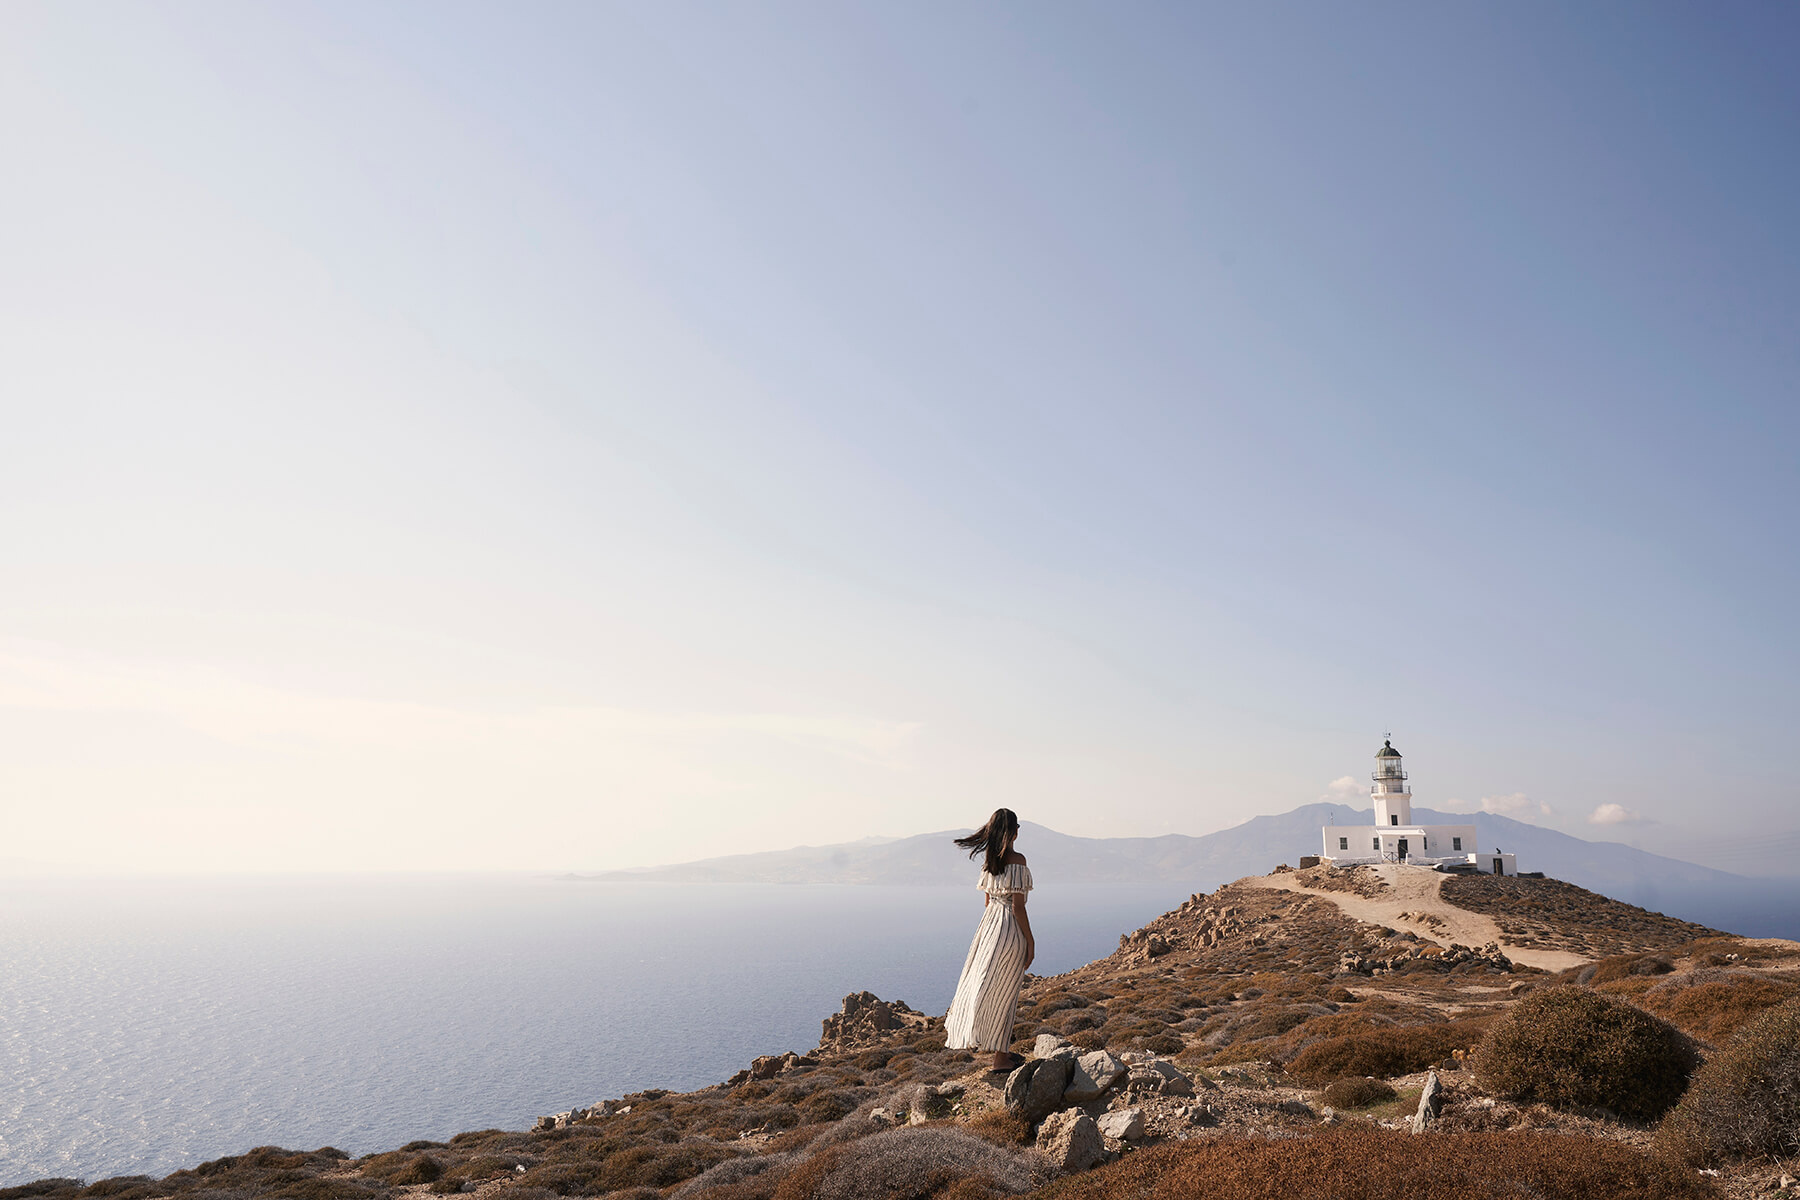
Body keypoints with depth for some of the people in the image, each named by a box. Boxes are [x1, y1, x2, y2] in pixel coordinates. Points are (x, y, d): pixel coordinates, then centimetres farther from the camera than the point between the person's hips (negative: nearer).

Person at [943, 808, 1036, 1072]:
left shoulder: (989, 859, 6)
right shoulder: (1016, 860, -16)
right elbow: (1017, 906, -17)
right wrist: (1030, 940, -11)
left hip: (989, 923, 7)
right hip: (1010, 929, -7)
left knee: (984, 984, 15)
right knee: (1004, 992, 2)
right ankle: (1001, 1057, 11)